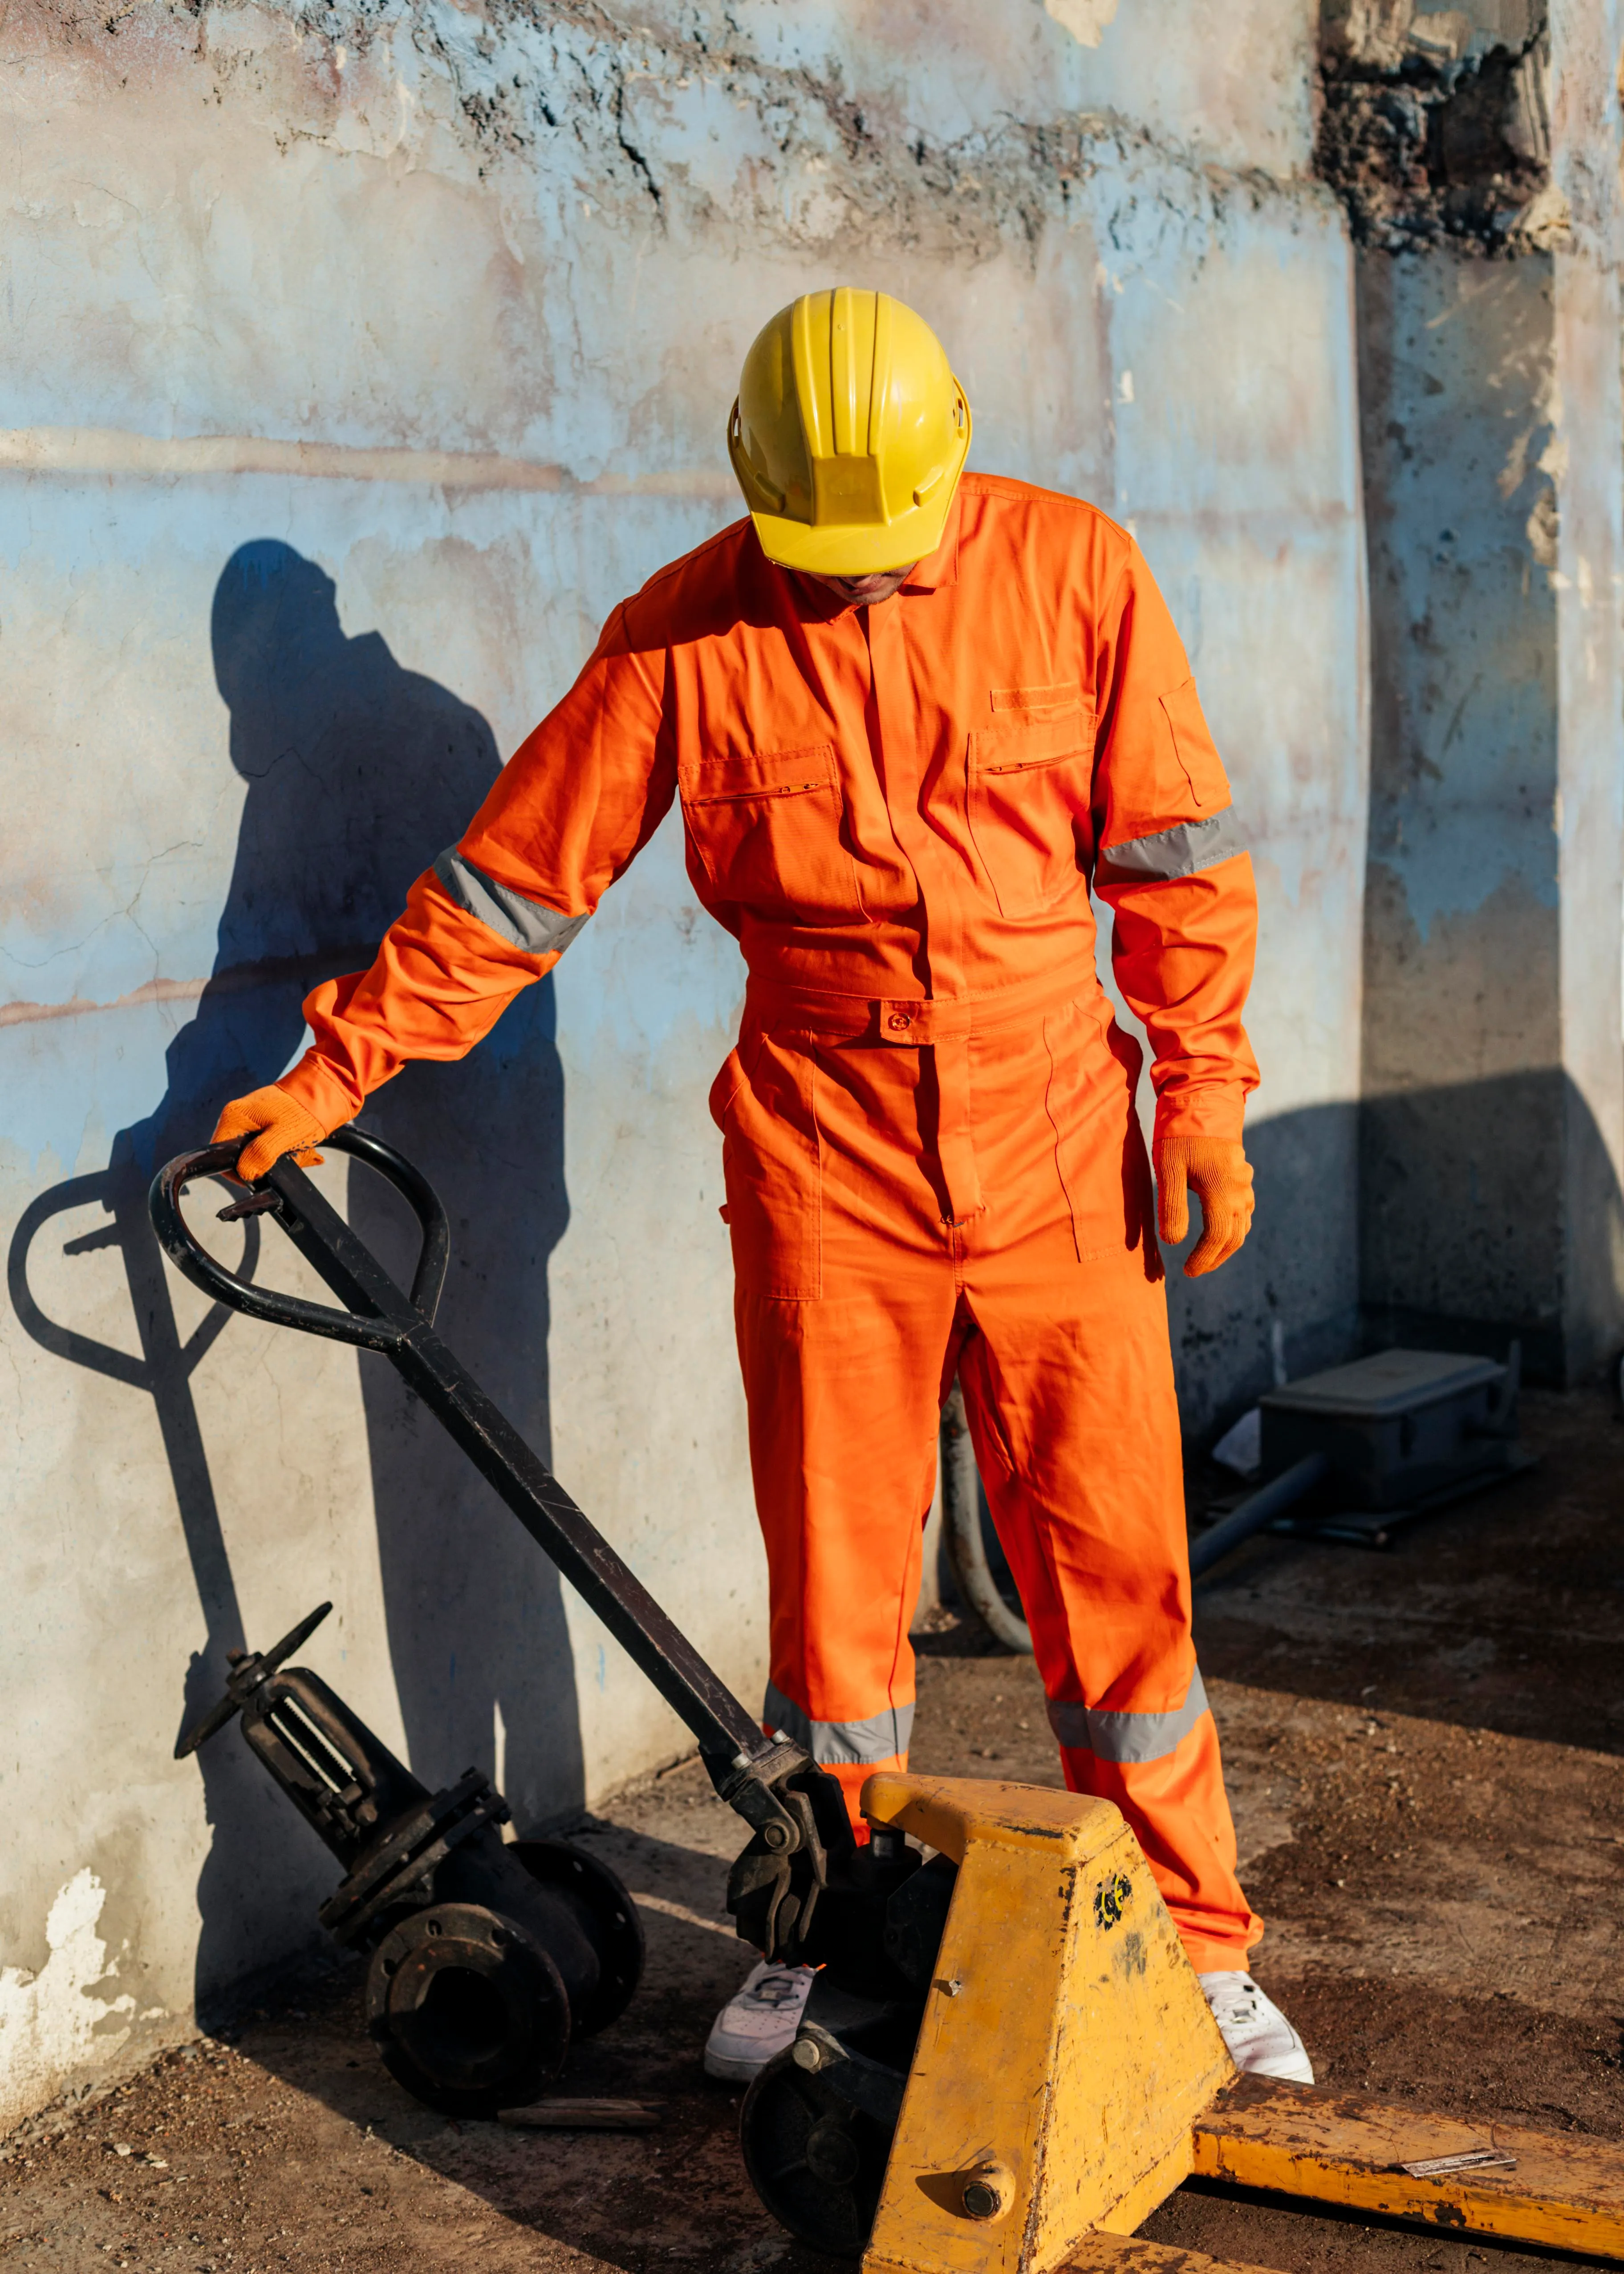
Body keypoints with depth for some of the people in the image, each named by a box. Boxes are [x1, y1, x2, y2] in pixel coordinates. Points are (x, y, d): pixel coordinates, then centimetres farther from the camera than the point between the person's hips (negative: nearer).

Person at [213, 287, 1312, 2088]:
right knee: (832, 1569, 5)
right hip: (822, 1161, 0)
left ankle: (1191, 1944, 19)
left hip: (1058, 1148, 0)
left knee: (1117, 1562, 4)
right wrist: (336, 1066, -1)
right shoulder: (686, 638, -3)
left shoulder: (1072, 570, -2)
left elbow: (1173, 850, 4)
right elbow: (519, 870, 1)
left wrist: (1202, 1086, 1)